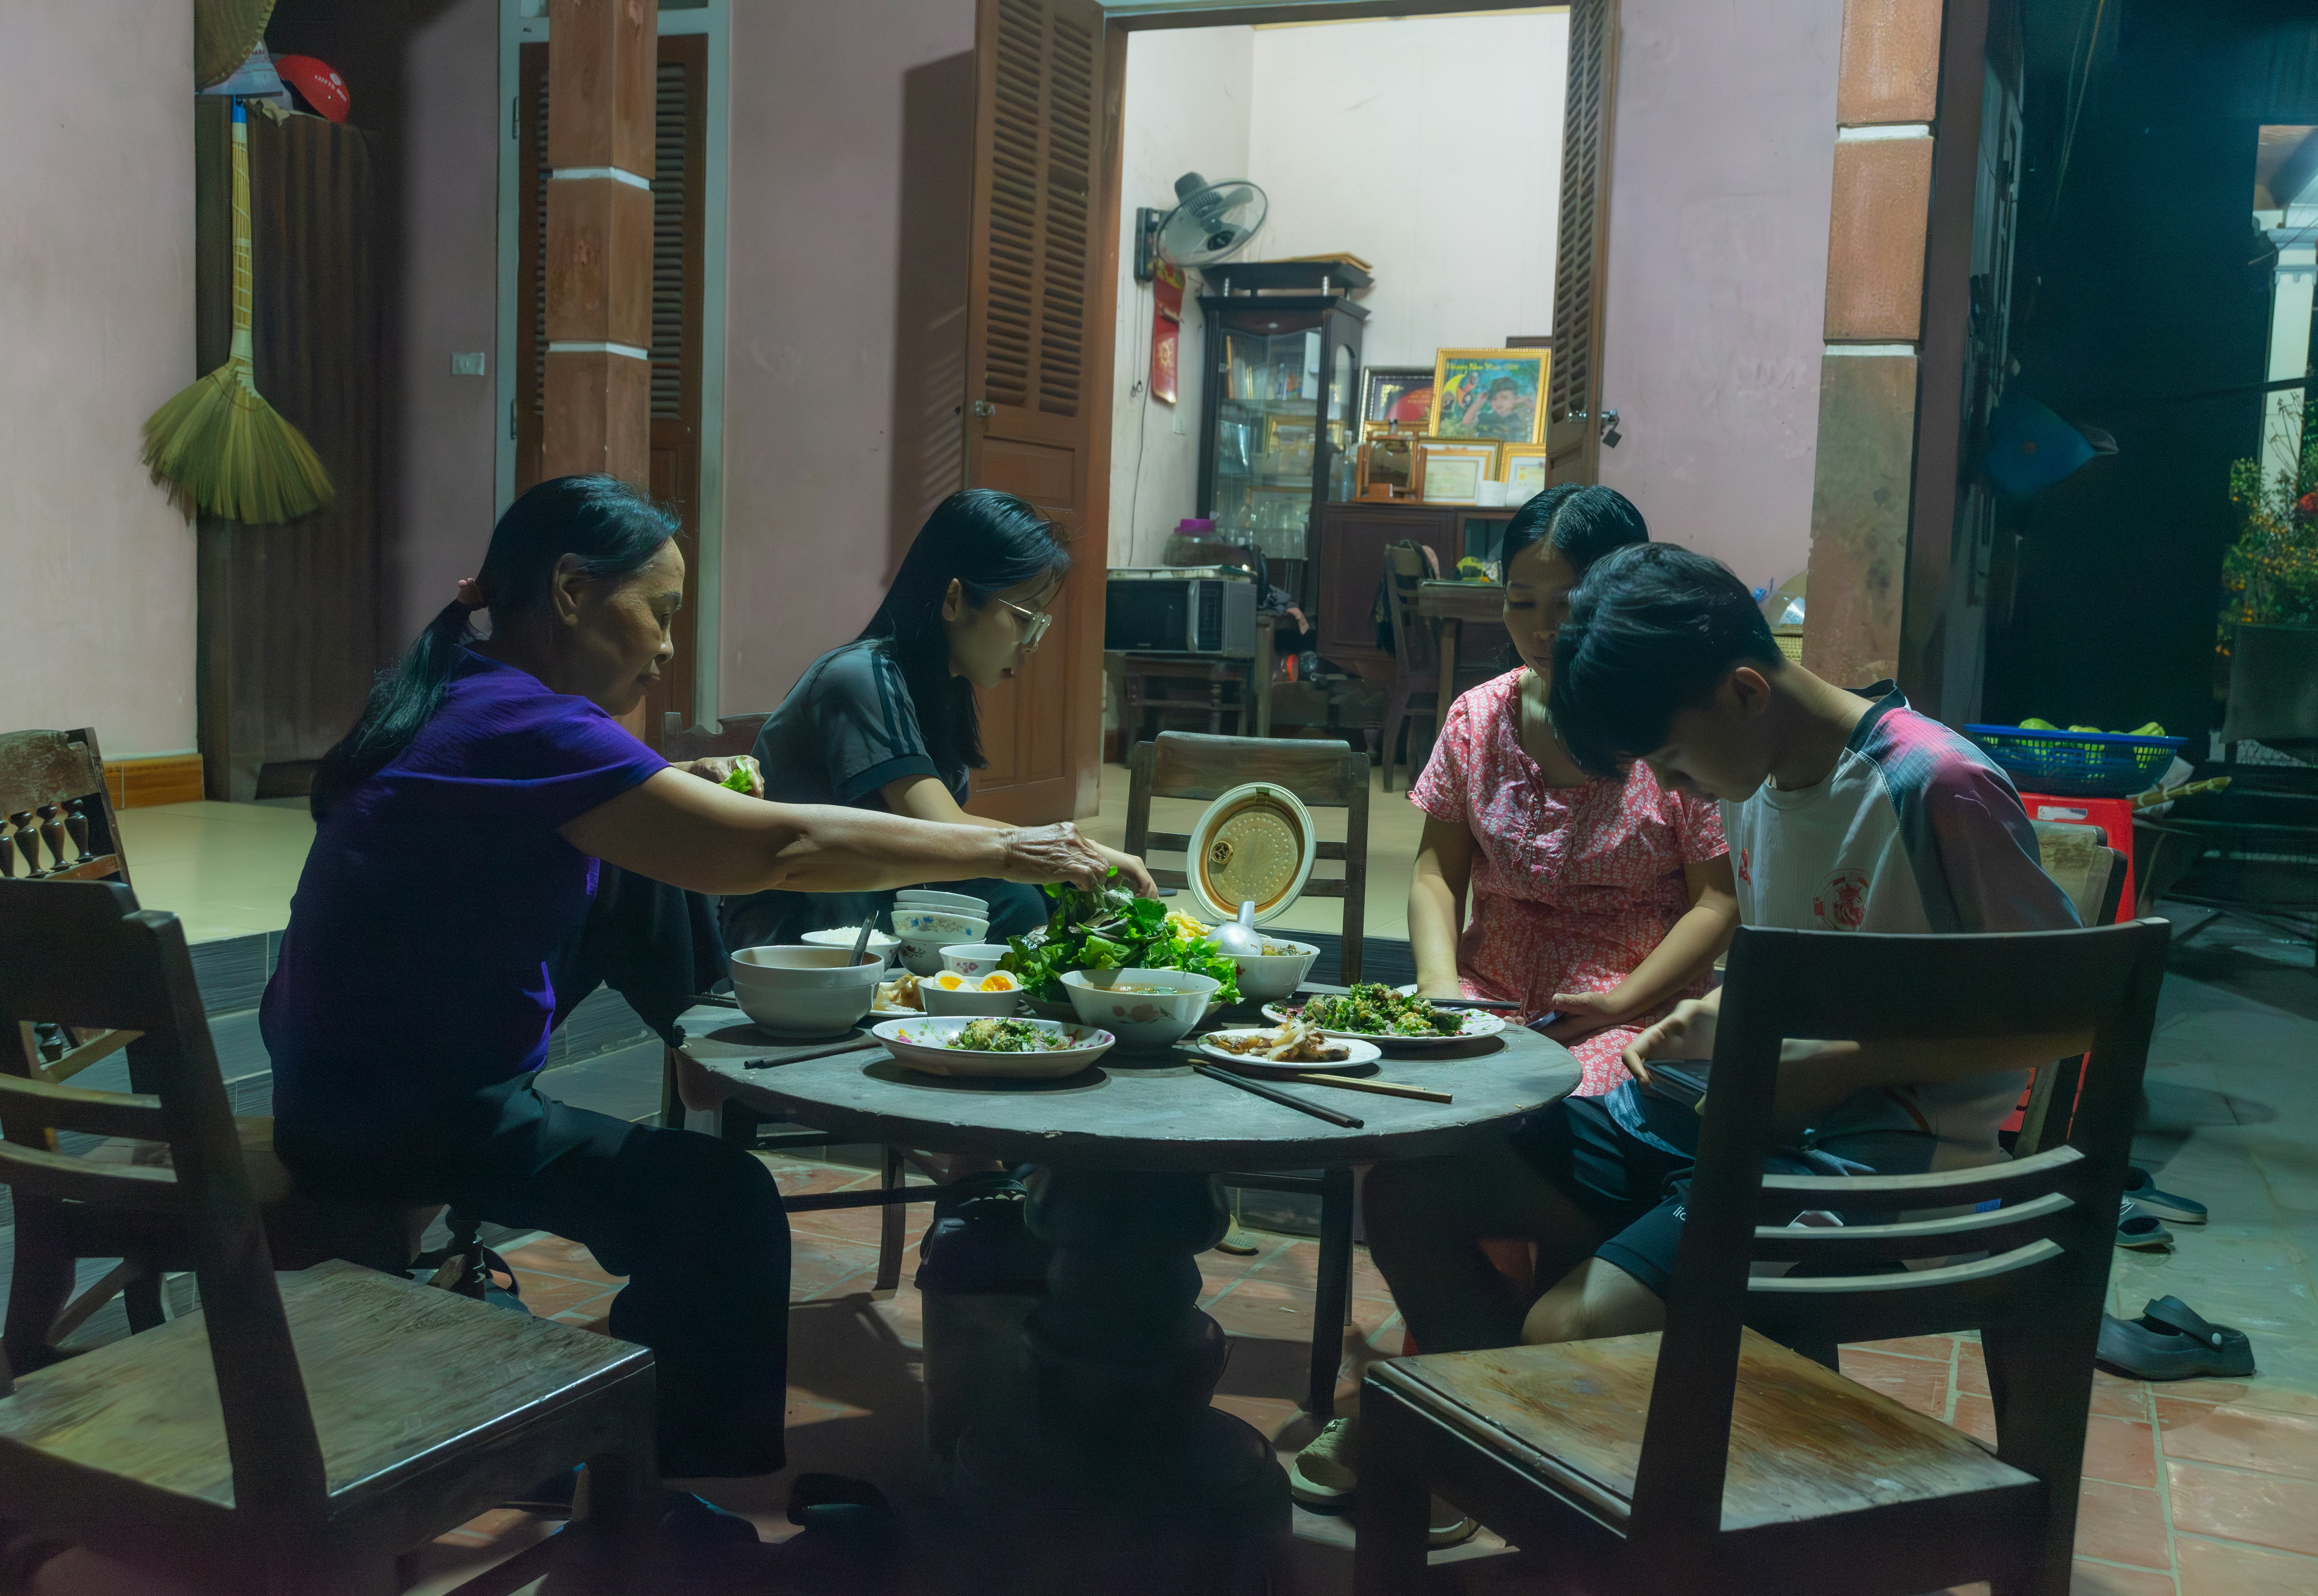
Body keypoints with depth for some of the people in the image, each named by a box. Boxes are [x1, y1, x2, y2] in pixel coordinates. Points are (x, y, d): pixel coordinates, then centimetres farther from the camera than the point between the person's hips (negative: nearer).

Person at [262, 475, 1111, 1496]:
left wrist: (680, 801, 3)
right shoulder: (521, 725, -22)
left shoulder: (461, 692, 7)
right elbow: (779, 847, -25)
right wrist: (1007, 853, -18)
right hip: (395, 1118, -10)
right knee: (723, 1208, -11)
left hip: (347, 1079, 10)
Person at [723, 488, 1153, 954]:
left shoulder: (940, 690, 7)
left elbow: (941, 825, 2)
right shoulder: (864, 679, -21)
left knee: (1020, 903, -14)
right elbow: (943, 837, -28)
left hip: (871, 913, 8)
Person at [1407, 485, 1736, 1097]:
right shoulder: (1477, 718, 7)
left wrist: (1616, 1005, -15)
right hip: (1486, 993, 4)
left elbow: (1719, 902, -4)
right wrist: (1439, 984, -10)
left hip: (1634, 1010, -4)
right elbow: (1436, 874, 8)